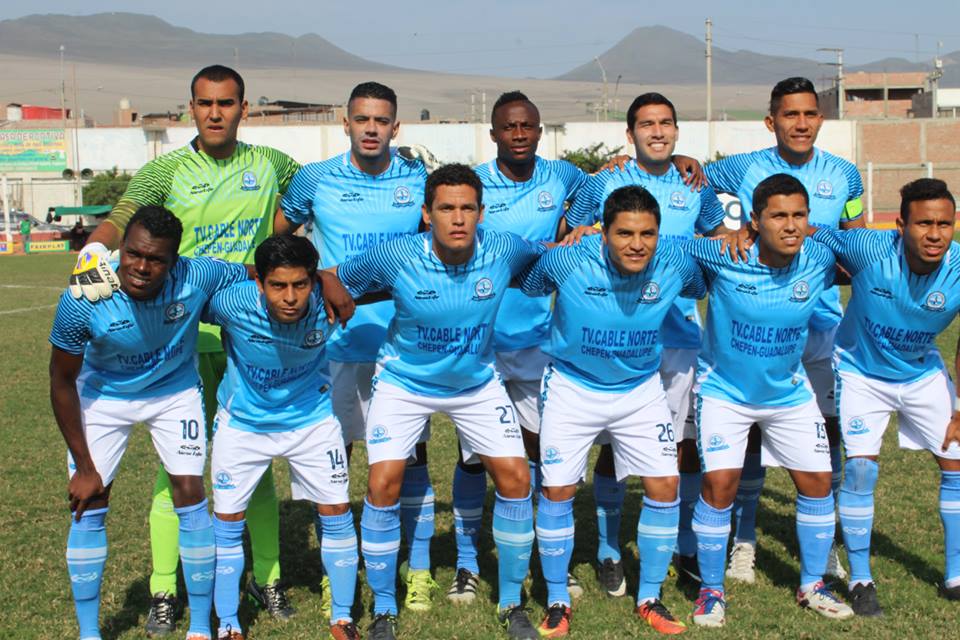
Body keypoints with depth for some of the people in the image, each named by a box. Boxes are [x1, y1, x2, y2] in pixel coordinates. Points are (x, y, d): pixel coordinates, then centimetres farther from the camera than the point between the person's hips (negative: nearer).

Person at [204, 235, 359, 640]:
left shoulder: (327, 303, -30)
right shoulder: (232, 302, -33)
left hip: (311, 419, 1)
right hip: (242, 422, 0)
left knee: (337, 511, 3)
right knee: (227, 519, 4)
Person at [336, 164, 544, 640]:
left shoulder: (504, 251, -20)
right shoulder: (396, 257, -24)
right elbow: (336, 283, -7)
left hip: (476, 382, 2)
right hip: (404, 382, -2)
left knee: (515, 477, -5)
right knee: (383, 485, -11)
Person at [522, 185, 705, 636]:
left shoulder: (676, 264, -19)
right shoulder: (568, 260, -25)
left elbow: (704, 291, 6)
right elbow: (527, 289, -3)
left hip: (641, 389, 2)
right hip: (573, 387, -2)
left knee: (664, 485, -2)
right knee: (558, 490, -2)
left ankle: (649, 599, 17)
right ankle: (557, 602, 17)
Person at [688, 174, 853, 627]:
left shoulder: (820, 260, -15)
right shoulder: (723, 255, -25)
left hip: (789, 392, 4)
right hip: (723, 389, -3)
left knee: (817, 480, 6)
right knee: (719, 484, -11)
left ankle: (811, 585, 28)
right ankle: (710, 590, 10)